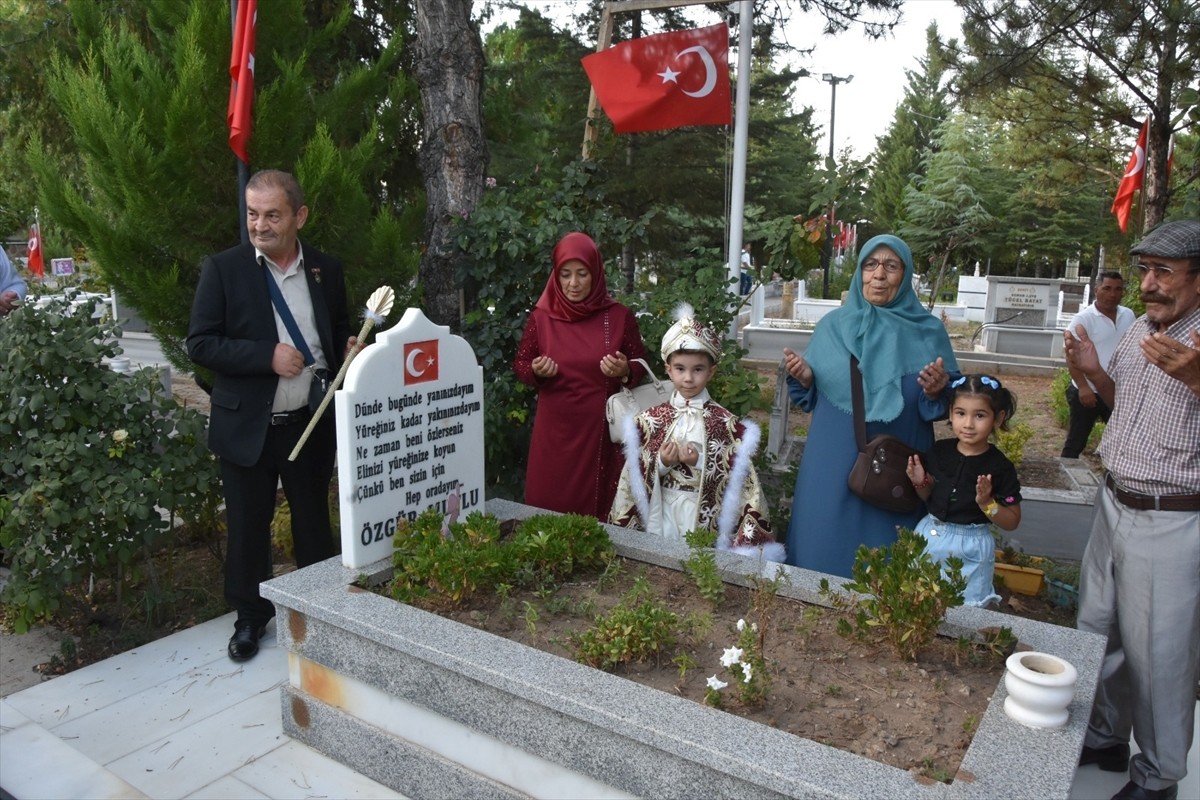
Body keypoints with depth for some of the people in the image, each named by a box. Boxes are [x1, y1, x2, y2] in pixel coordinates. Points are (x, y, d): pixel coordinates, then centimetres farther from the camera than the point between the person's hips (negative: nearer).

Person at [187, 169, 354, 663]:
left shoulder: (327, 270, 3)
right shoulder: (223, 269, -5)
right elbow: (200, 344, -9)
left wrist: (347, 347, -7)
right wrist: (268, 355, -20)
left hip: (312, 423, 2)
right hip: (247, 426, -2)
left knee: (314, 521, 14)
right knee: (248, 526, 10)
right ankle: (251, 616, 31)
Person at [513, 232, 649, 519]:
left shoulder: (619, 316, -2)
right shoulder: (540, 317, 0)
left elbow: (641, 366, 6)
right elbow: (520, 364, 9)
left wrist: (625, 372, -16)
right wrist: (536, 371, -12)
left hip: (602, 428, -1)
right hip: (554, 430, 1)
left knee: (599, 508, 5)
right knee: (549, 505, 7)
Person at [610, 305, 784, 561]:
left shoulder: (725, 422, -6)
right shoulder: (651, 419, 0)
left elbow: (736, 476, -8)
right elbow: (637, 474, 2)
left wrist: (700, 462, -19)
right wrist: (661, 463, -16)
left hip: (707, 515, -2)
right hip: (663, 513, 2)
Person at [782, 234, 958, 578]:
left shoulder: (929, 331, 0)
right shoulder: (833, 324, 4)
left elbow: (948, 403, 2)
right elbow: (811, 395, 8)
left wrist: (936, 391, -19)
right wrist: (804, 378, -12)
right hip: (833, 462, 1)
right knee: (825, 542, 9)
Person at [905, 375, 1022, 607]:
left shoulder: (1000, 467, -12)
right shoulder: (939, 451, -3)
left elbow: (1012, 521, -6)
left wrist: (986, 502, -21)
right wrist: (920, 483, -8)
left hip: (970, 548, -3)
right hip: (930, 537, 3)